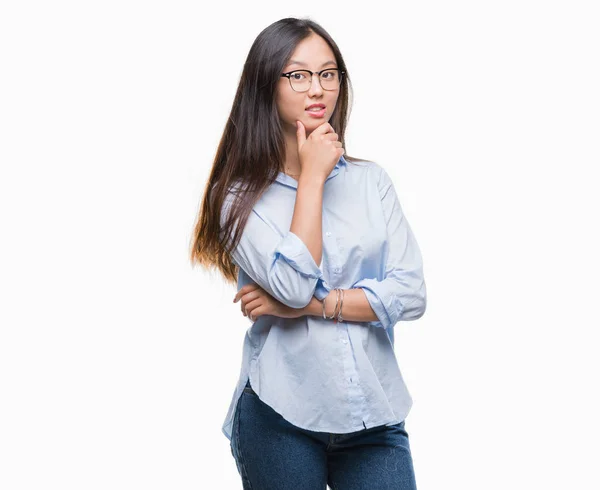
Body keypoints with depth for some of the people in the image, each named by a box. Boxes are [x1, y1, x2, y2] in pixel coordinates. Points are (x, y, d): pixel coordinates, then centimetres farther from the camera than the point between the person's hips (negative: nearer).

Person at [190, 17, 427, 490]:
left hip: (376, 416, 3)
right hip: (283, 418, -2)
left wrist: (311, 305, -12)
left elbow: (410, 294, -2)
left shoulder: (372, 180, 6)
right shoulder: (239, 196, -2)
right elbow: (295, 283, -17)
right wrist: (313, 176, -9)